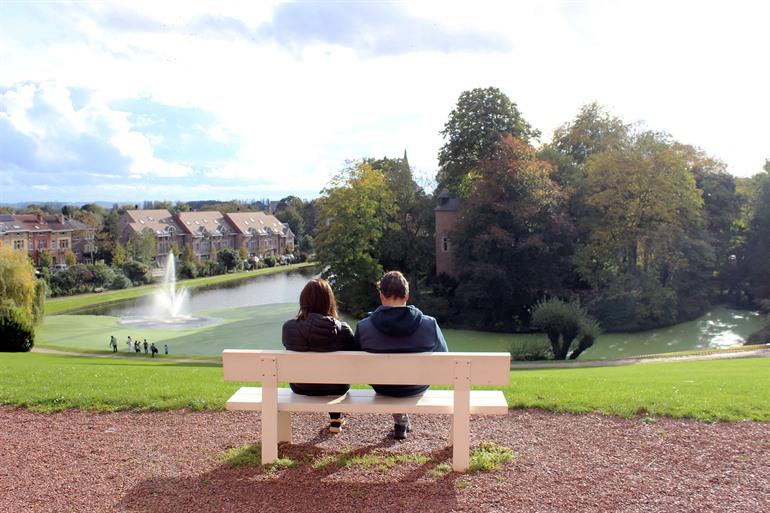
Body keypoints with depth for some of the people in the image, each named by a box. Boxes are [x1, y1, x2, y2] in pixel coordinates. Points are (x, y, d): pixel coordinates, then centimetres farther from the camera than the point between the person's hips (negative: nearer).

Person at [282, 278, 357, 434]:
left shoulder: (288, 327, -19)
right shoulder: (342, 330, -23)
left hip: (301, 388, 2)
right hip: (335, 389, -2)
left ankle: (335, 418, 49)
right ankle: (335, 420, 47)